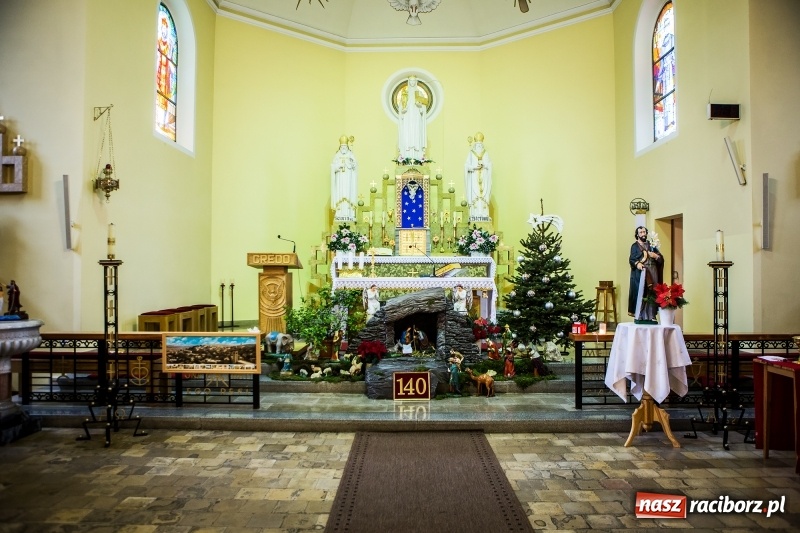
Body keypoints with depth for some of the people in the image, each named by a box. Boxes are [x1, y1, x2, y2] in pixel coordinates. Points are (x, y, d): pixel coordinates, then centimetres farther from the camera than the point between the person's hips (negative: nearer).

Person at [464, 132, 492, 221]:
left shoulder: (485, 153, 10)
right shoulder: (471, 153, 5)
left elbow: (489, 165, 6)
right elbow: (467, 166, -1)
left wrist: (484, 164, -14)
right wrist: (474, 167, -17)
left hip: (484, 179, 2)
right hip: (474, 179, -2)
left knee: (484, 196, -3)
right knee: (474, 196, -8)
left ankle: (484, 215, -2)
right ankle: (474, 215, -7)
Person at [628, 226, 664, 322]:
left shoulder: (651, 245, 17)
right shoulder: (635, 246, 7)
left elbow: (661, 258, 13)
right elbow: (631, 259, -5)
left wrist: (655, 255, -8)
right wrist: (637, 263, -24)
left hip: (652, 273, 4)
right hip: (640, 273, -4)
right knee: (640, 293, -9)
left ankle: (651, 316, 5)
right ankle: (639, 316, -7)